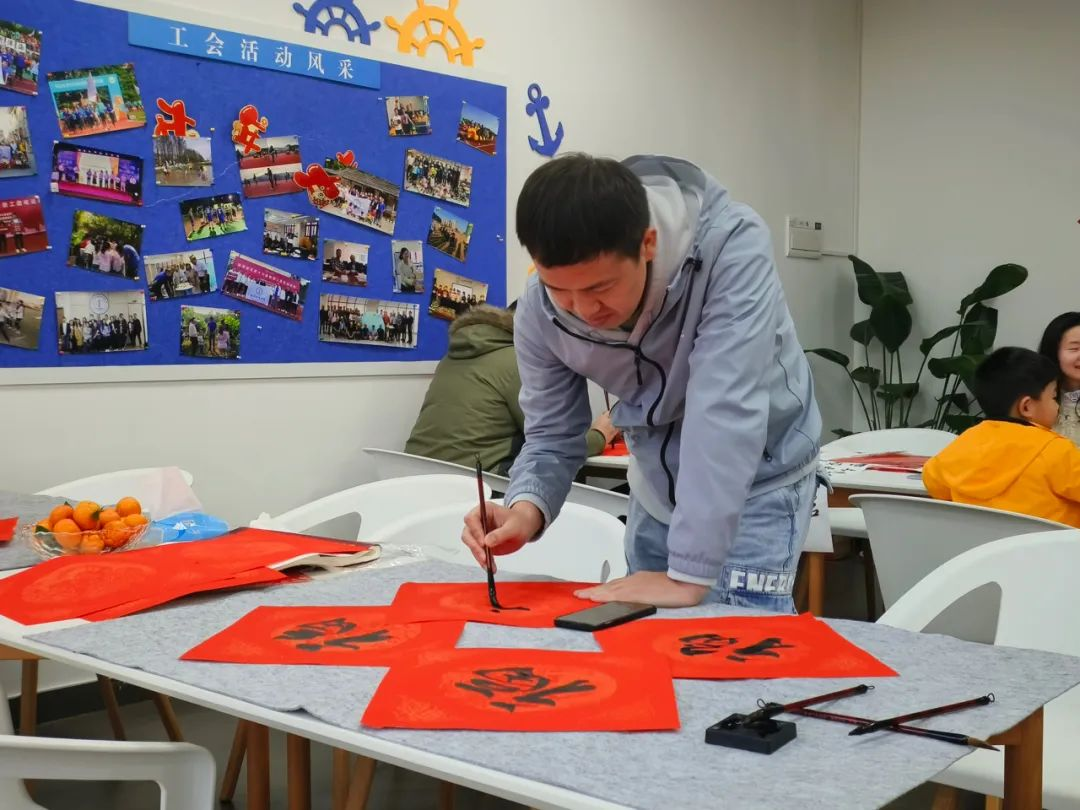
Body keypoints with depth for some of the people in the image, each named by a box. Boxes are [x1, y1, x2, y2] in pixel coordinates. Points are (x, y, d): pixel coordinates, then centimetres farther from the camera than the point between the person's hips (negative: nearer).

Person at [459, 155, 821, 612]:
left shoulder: (731, 249, -34)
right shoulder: (539, 309, -20)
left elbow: (726, 412, -39)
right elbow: (552, 434, -10)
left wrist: (688, 574, -42)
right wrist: (527, 507, -32)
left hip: (758, 478, -4)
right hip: (658, 484, 4)